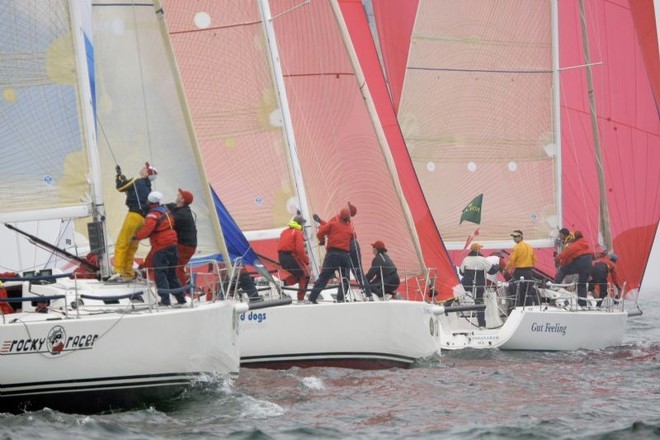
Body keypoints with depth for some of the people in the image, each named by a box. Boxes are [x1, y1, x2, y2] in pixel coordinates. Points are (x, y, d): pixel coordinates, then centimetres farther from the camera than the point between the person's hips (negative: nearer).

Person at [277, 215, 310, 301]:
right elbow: (300, 249, -17)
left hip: (281, 258, 8)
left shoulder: (284, 232, 19)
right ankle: (301, 298, 0)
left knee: (297, 275, 24)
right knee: (305, 275, 6)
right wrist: (306, 260, -8)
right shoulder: (298, 233, -6)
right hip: (291, 257, -8)